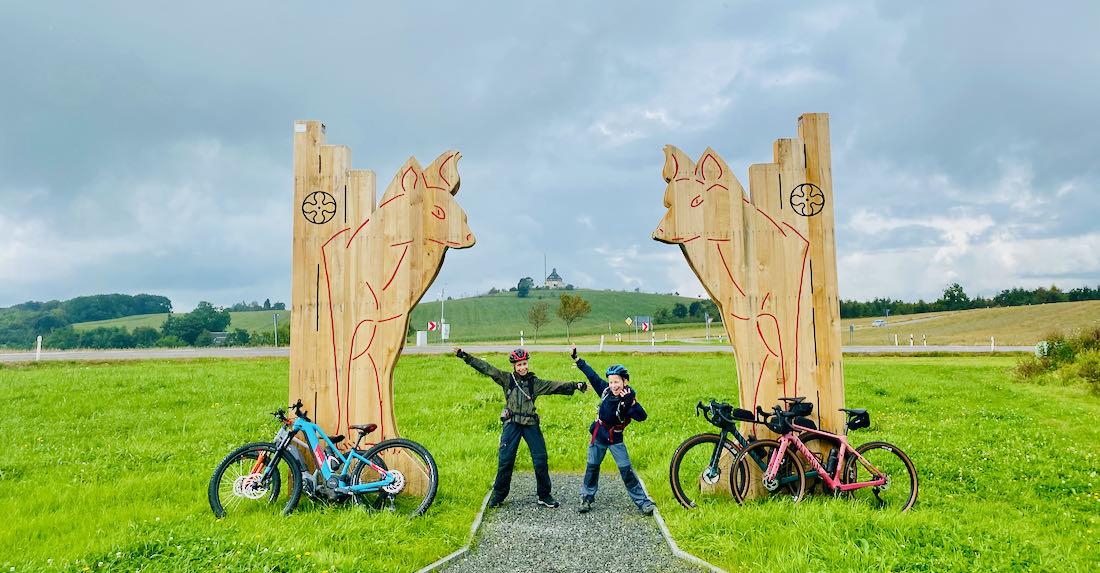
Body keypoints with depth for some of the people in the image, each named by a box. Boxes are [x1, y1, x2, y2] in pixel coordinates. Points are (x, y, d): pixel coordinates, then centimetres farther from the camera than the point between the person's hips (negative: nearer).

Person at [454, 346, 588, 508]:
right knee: (505, 460, -3)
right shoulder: (507, 378, 5)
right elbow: (486, 368, 0)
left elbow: (556, 386, 1)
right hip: (511, 424, -1)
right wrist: (464, 356, -5)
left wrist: (575, 385, -10)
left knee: (541, 460, -1)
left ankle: (544, 496, 12)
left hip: (531, 424, 1)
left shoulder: (535, 382, 8)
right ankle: (498, 495, 12)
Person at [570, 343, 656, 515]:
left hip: (615, 439, -4)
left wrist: (632, 403, -52)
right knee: (592, 467, 13)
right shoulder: (606, 390, -9)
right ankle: (587, 498, 28)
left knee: (626, 470, -7)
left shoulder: (628, 400, -22)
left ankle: (643, 501, 3)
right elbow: (592, 375, 3)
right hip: (598, 435, 4)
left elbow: (642, 417, -37)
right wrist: (577, 359, 5)